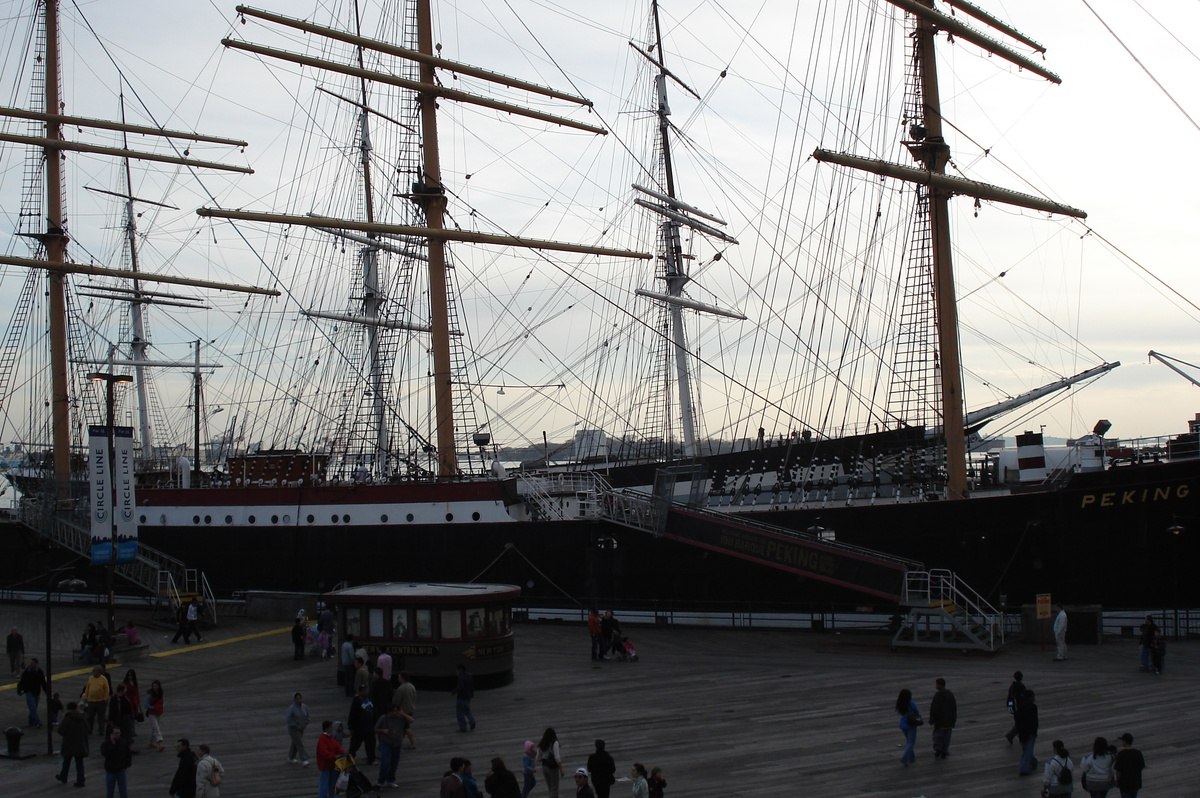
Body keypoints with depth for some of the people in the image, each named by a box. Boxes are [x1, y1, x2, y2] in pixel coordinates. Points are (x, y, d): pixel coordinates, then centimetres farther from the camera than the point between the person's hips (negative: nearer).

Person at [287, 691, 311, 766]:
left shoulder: (304, 707, -2)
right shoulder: (291, 708, -19)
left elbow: (307, 716, 11)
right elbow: (289, 720, -18)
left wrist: (305, 724, -1)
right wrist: (296, 726, -19)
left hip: (301, 729, 6)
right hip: (293, 729, -6)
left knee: (295, 743, 18)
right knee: (299, 744, -11)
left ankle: (291, 758, 34)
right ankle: (304, 760, -11)